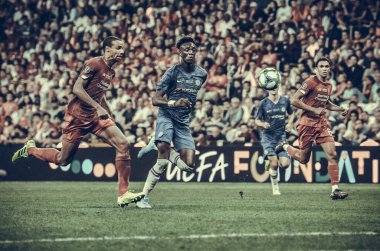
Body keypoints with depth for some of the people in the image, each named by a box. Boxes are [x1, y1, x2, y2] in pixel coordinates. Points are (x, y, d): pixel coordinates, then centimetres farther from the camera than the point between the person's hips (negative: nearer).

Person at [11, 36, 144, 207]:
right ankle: (30, 149, 31)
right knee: (63, 160, 3)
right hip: (78, 115, -7)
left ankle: (123, 194, -10)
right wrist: (98, 107, -27)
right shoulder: (94, 64, -15)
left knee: (123, 145, -12)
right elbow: (77, 89, -21)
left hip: (96, 116, 7)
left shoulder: (111, 72, 12)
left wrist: (109, 114, 15)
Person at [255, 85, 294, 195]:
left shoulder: (285, 101, 5)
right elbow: (257, 120, 3)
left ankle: (270, 161, 23)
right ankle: (275, 187, 6)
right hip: (268, 136, -2)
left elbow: (291, 114, 22)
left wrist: (289, 123, 3)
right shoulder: (264, 103, -2)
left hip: (281, 136, 3)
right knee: (274, 164, -15)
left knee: (285, 164, -11)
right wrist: (263, 124, -19)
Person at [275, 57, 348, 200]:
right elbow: (294, 101, -18)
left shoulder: (328, 86, 10)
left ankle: (335, 190, -7)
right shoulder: (310, 82, -13)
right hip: (307, 123, -6)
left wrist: (340, 109, 14)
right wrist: (314, 110, -20)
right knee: (303, 159, 7)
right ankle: (285, 146, 38)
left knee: (332, 155, -8)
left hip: (322, 123, 6)